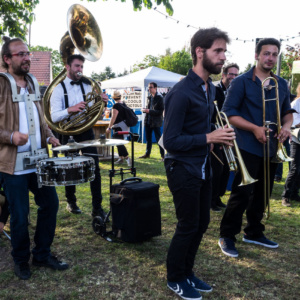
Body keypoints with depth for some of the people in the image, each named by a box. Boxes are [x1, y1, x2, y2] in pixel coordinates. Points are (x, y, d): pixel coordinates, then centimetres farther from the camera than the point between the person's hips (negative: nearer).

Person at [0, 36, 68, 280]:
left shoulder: (33, 82, 13)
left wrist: (49, 135, 7)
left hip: (39, 159, 6)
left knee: (50, 203, 9)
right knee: (20, 214, 3)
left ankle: (42, 254, 28)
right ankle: (21, 261, 27)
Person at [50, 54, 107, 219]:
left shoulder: (87, 86, 6)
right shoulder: (59, 89, -4)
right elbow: (54, 117, -15)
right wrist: (70, 109, -32)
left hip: (86, 131, 2)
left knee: (94, 167, -4)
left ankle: (97, 207, 3)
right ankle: (71, 202, 32)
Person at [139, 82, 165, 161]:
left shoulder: (159, 98, -10)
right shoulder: (149, 97, 12)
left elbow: (160, 111, -14)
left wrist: (149, 111, -21)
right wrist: (145, 110, 1)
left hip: (156, 122, -7)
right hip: (148, 121, 7)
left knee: (158, 139, -3)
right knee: (148, 138, 15)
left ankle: (163, 155, 4)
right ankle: (147, 153, 26)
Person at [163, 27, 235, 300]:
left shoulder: (210, 88, 7)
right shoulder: (181, 93, -21)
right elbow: (170, 141, -22)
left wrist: (217, 137, -1)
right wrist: (208, 138, -24)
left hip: (202, 167, 8)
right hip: (183, 170, -8)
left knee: (202, 223, 16)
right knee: (188, 226, 5)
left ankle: (187, 271, 36)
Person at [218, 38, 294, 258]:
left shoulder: (282, 84, 11)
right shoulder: (242, 82, -5)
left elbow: (287, 111, 18)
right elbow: (229, 112, -10)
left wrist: (287, 126, -6)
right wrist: (255, 128, -21)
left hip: (271, 148, 6)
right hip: (248, 147, -6)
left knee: (261, 193, 14)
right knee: (242, 194, -4)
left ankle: (254, 232, 31)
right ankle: (227, 236, 11)